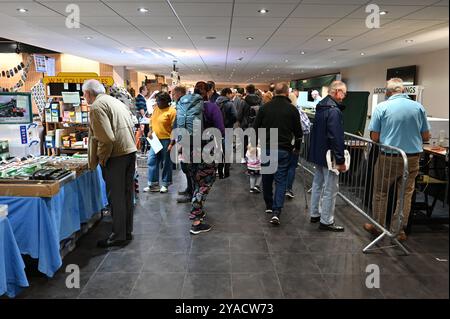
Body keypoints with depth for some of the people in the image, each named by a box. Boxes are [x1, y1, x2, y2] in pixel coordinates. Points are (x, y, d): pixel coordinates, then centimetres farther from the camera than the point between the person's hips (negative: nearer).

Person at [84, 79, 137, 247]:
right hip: (130, 151, 9)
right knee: (127, 194, 14)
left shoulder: (97, 106, -10)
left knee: (116, 197, 1)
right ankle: (127, 231, 25)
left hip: (116, 155, -9)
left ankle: (118, 235, 11)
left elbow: (107, 138, -20)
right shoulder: (116, 101, 17)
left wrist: (101, 158, -7)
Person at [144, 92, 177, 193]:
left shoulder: (172, 111, -11)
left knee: (166, 163, 6)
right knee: (152, 161, 5)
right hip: (155, 140, 7)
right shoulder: (156, 109, 10)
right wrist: (150, 131, 2)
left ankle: (165, 184, 19)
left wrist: (171, 143, -16)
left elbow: (174, 128, -13)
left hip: (166, 140, -7)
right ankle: (153, 184, 15)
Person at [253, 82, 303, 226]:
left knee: (267, 178, 16)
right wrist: (297, 147, 20)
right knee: (280, 180, 2)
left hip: (267, 148, 2)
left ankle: (269, 206, 30)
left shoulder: (264, 107, 0)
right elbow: (298, 132, 4)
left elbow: (255, 128, 3)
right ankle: (276, 211, -8)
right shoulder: (292, 109, -2)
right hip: (284, 150, -1)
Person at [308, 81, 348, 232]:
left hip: (318, 153, 10)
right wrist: (341, 160, -21)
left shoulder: (321, 107, 10)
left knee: (317, 183, 19)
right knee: (330, 188, 1)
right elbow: (337, 138, -25)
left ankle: (315, 214, 31)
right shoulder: (334, 110, -20)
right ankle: (326, 221, 10)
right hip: (329, 156, -10)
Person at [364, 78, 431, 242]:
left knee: (380, 193, 14)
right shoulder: (419, 107, 2)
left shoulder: (382, 107, -6)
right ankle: (398, 231, 21)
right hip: (413, 158, 3)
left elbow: (374, 137, -7)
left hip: (389, 157, -2)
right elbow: (426, 137, 6)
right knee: (406, 195, 13)